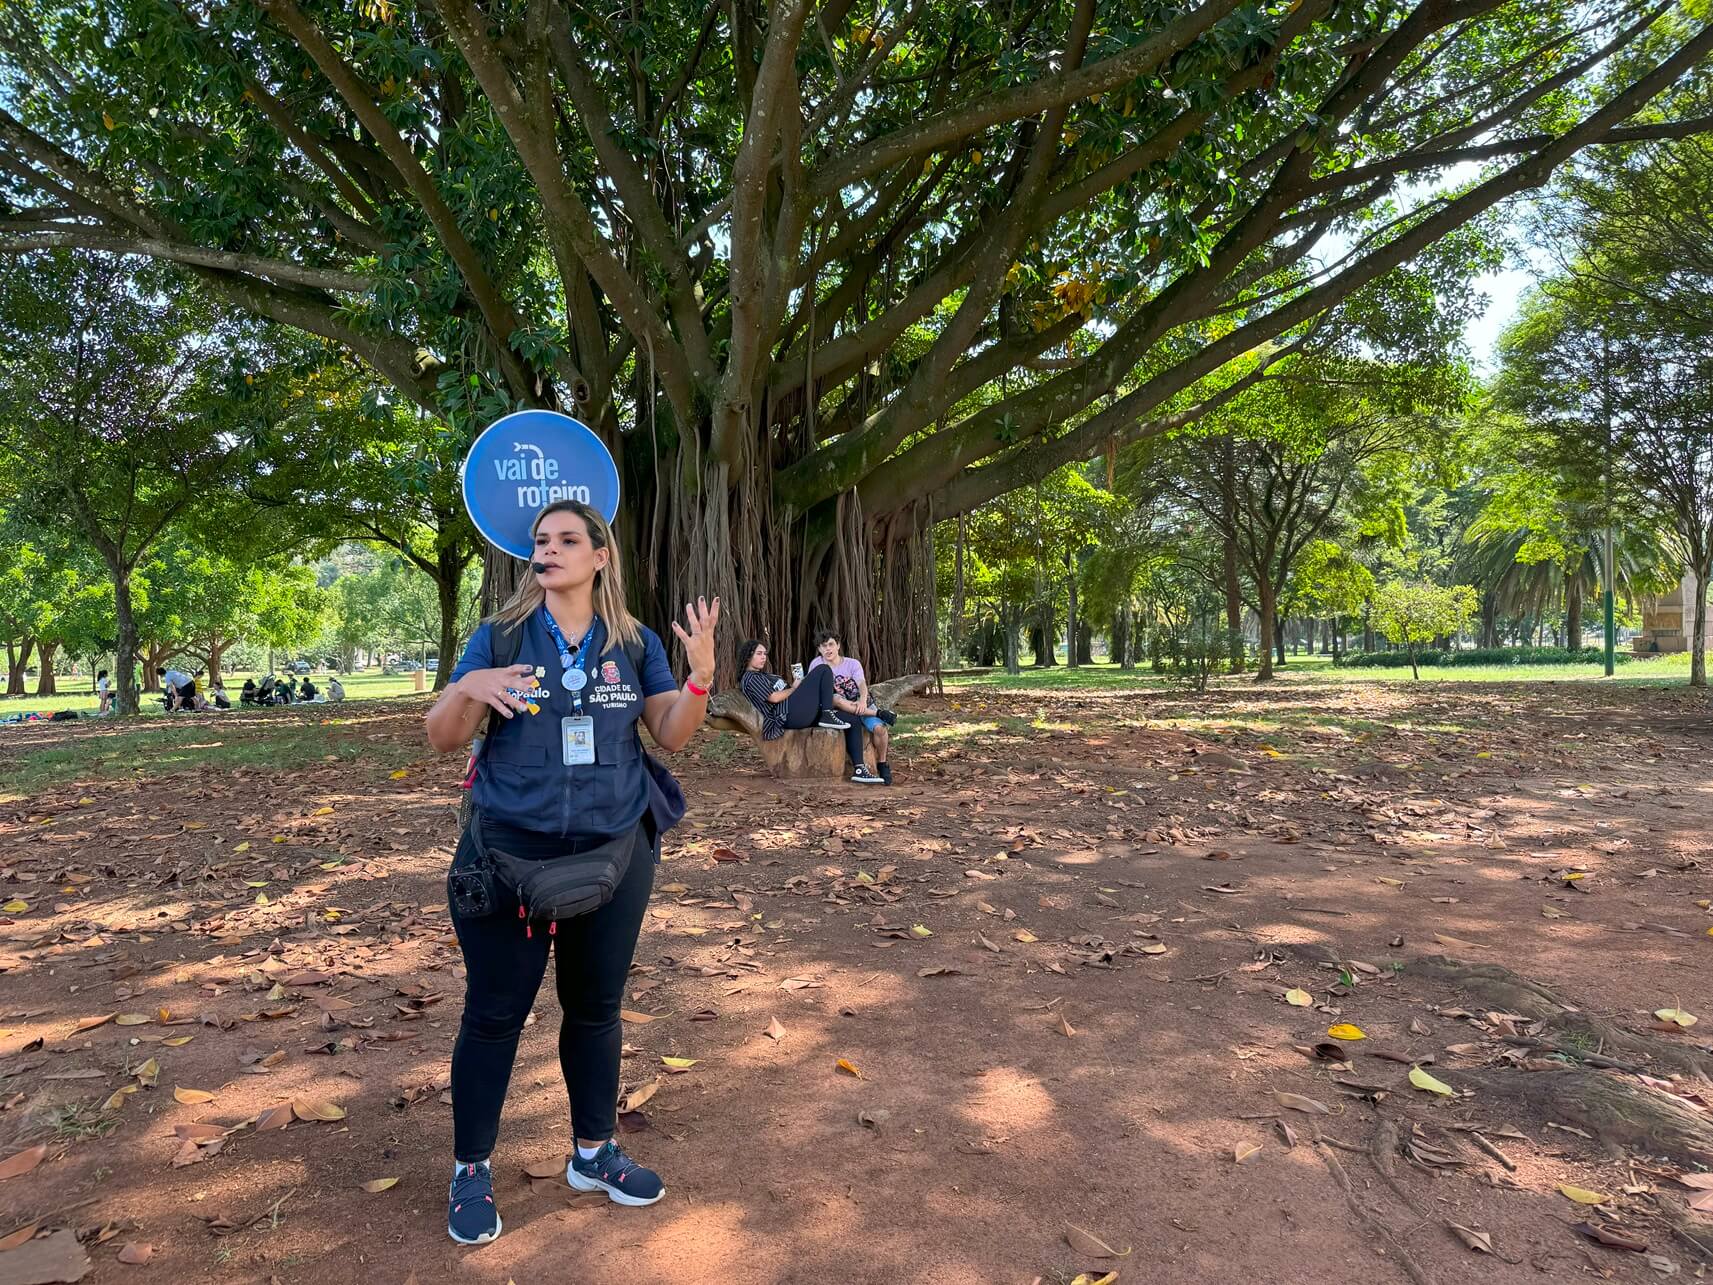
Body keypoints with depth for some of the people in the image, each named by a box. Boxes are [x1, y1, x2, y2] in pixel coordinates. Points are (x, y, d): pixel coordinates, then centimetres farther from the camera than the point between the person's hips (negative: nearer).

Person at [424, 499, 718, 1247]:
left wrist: (701, 675, -18)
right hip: (509, 855, -2)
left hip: (614, 854, 2)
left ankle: (594, 1152, 34)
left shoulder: (635, 644, 2)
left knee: (595, 1006, 15)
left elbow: (672, 735, -1)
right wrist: (467, 688, -25)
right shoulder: (498, 637, -4)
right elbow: (441, 739, -4)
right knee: (494, 1013, 8)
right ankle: (471, 1170, 27)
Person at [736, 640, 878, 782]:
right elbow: (774, 697, -13)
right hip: (789, 714, -10)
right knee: (824, 670, -15)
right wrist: (794, 688, 2)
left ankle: (859, 769, -2)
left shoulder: (764, 676, 31)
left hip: (803, 714, 10)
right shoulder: (750, 678, -1)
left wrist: (794, 684, 7)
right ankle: (827, 716, -14)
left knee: (853, 721, 2)